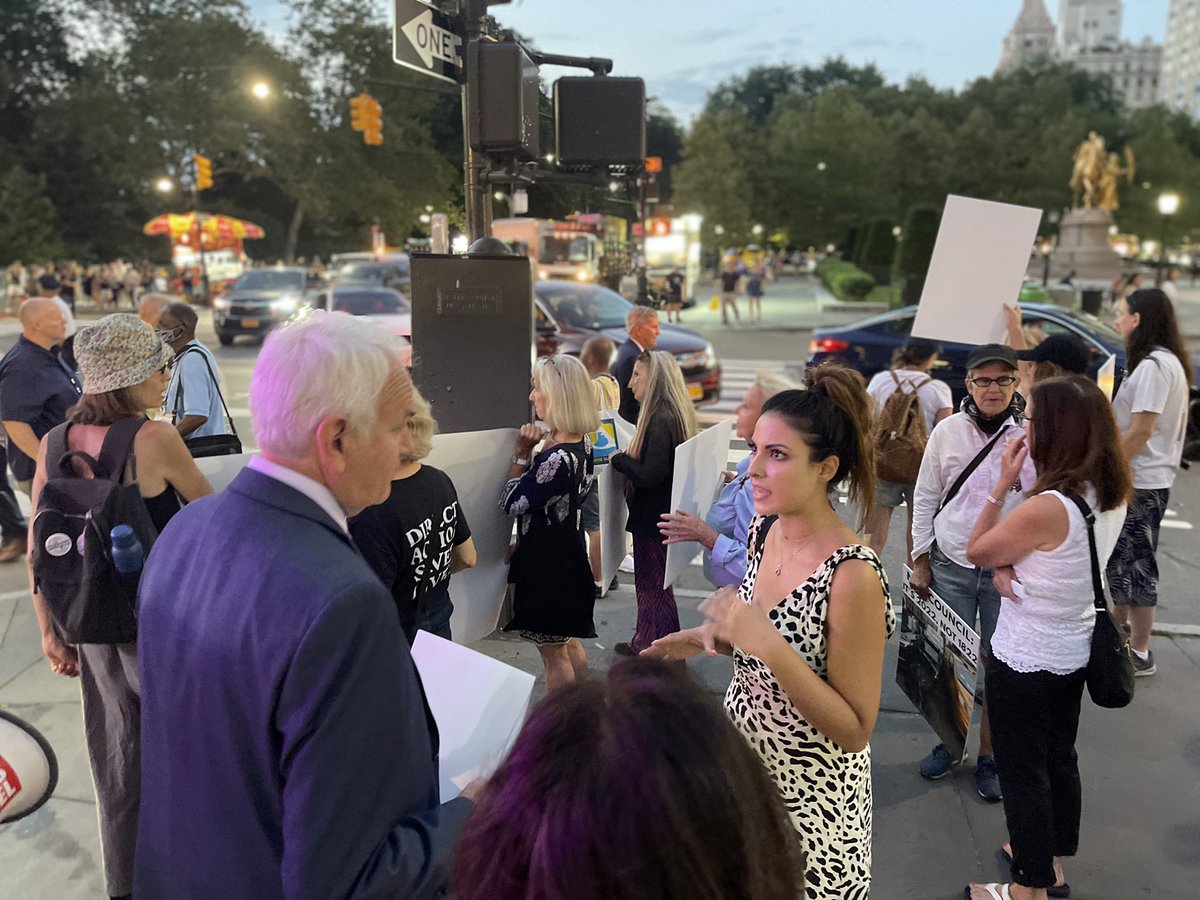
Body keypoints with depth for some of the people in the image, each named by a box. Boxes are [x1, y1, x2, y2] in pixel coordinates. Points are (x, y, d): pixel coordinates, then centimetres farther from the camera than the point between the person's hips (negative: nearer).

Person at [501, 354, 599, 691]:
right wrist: (539, 449, -1)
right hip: (569, 555, 10)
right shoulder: (582, 443, 0)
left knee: (552, 651, 9)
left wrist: (522, 453, -16)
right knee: (569, 643, 25)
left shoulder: (556, 458, -29)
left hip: (547, 563, -10)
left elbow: (511, 503, -18)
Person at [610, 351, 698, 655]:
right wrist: (625, 458, 4)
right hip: (661, 513, 10)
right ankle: (647, 643, 33)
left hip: (652, 517, -10)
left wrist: (617, 458, -14)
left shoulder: (661, 421, -23)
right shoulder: (672, 415, 8)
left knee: (653, 587, 3)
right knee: (651, 583, 20)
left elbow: (649, 475, -27)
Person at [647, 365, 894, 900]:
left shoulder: (853, 575, -28)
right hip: (740, 758, 7)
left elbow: (856, 730, -23)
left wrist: (768, 645, -34)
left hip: (808, 796, -6)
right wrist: (709, 639, -7)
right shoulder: (764, 529, -6)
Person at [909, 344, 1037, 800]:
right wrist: (920, 558, 5)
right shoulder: (948, 431, -1)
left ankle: (989, 756, 25)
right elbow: (925, 496, 6)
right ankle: (949, 741, 31)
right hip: (950, 565, 1)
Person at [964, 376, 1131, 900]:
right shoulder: (1113, 495, -5)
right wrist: (1005, 569, -13)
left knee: (1023, 772, 9)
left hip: (1025, 660, -8)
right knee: (1059, 758, 23)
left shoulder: (1048, 507, -31)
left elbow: (976, 552, -15)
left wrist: (1002, 483, -15)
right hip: (1074, 650, 8)